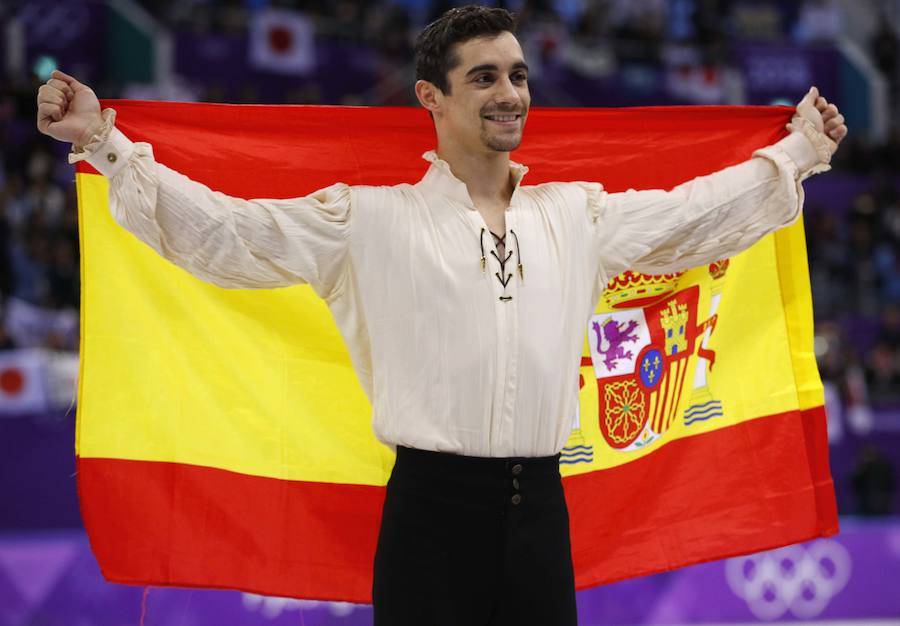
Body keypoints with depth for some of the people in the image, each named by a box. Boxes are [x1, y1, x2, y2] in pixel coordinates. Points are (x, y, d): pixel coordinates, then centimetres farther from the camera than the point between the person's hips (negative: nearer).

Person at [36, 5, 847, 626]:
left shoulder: (578, 216, 14)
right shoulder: (371, 221, 1)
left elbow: (700, 216, 25)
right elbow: (224, 232, -3)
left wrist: (801, 149, 31)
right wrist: (105, 145, -9)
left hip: (540, 506, 4)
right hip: (435, 506, -4)